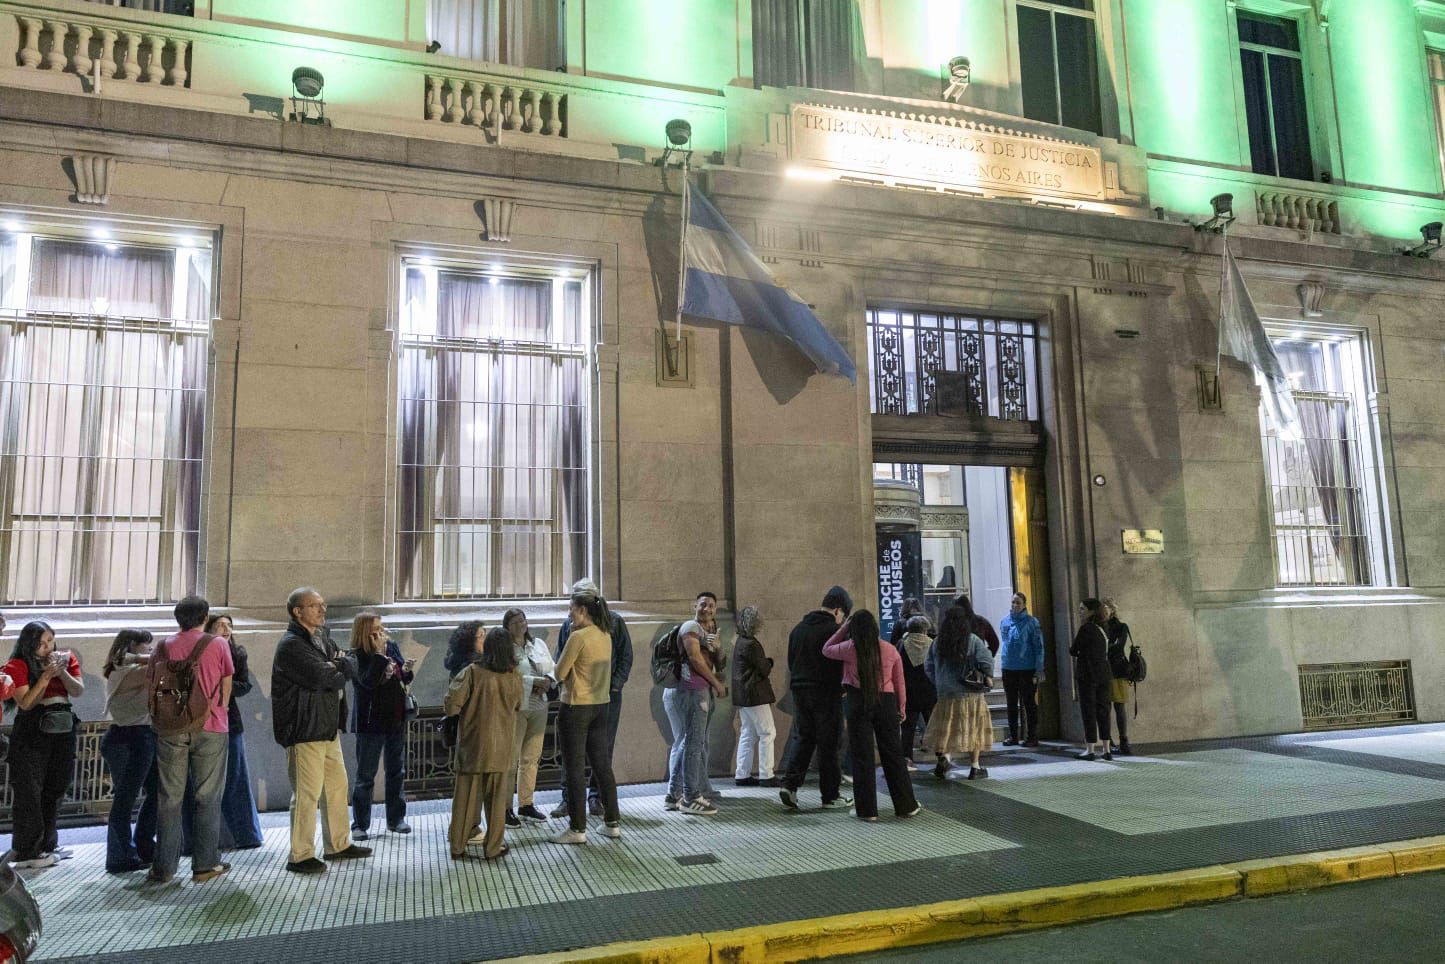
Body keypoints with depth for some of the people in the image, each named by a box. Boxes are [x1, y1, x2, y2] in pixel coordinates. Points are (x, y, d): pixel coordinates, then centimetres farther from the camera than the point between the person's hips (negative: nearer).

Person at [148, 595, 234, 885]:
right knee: (208, 797, 5)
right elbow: (226, 686, 6)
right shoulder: (217, 645, -1)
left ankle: (164, 867, 13)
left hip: (170, 728, 3)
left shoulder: (164, 646, 6)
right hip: (209, 729, -2)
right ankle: (205, 865, 8)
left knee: (170, 798, 9)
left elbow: (151, 689, 8)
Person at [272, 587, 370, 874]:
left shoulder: (322, 640, 16)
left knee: (337, 786, 16)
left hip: (329, 725, 9)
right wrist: (340, 672, -3)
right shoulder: (291, 645, -13)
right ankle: (300, 856, 8)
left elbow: (352, 668, 8)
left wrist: (336, 665, -13)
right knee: (307, 793, -4)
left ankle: (338, 844, 28)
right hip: (305, 729, -9)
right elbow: (320, 677, -23)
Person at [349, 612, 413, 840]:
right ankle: (360, 825, 14)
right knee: (365, 775, 4)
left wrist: (406, 670, -9)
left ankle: (396, 819, 24)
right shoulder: (358, 656, -12)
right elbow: (368, 681, -27)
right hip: (371, 722, -6)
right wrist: (379, 654, -26)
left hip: (396, 719, 6)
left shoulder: (392, 646, 4)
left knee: (397, 771, 13)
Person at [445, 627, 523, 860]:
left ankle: (457, 846, 20)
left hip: (471, 746, -1)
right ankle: (493, 847, 17)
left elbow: (450, 707, -15)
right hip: (500, 749, 1)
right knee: (496, 799, 11)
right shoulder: (514, 678, -5)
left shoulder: (472, 672, -13)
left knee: (465, 798, 11)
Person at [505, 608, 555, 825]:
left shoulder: (538, 644, 12)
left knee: (531, 757, 12)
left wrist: (548, 680, -8)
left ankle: (526, 804, 23)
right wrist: (534, 681, -23)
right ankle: (506, 808, 6)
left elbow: (553, 668, 13)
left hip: (538, 707, 6)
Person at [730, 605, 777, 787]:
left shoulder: (740, 642, 13)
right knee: (767, 733, -3)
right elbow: (765, 669, -13)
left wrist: (765, 663, 2)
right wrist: (769, 661, 6)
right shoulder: (750, 644, -19)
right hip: (754, 694, -10)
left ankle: (742, 775, 16)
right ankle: (766, 776, -1)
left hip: (743, 695, 10)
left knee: (747, 734, 13)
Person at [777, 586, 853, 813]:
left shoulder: (797, 629, 11)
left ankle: (789, 784, -3)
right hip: (826, 694, -5)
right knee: (828, 745, 2)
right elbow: (843, 664, -9)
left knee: (801, 738, 12)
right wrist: (843, 690, 2)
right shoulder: (834, 630, -10)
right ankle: (831, 796, 9)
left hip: (800, 692, 6)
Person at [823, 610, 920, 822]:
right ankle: (906, 805, 20)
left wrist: (843, 628, 12)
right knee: (893, 753, 12)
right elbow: (899, 683, 7)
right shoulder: (890, 650, 1)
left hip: (858, 703, -2)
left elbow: (826, 650, 13)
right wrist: (901, 708, 18)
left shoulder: (850, 649, -6)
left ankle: (867, 810, 10)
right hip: (886, 702, 2)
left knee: (862, 756, 5)